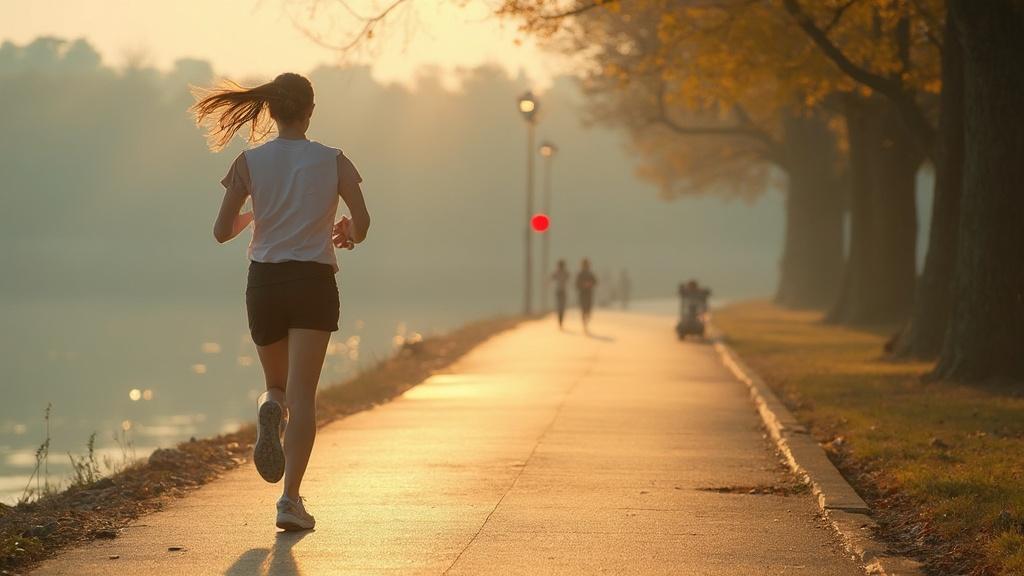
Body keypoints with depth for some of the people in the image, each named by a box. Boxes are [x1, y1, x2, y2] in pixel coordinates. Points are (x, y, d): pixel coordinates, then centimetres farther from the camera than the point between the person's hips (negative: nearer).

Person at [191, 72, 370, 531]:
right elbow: (361, 224, -7)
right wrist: (347, 235, 16)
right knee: (303, 393, -3)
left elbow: (222, 231, 0)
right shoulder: (334, 162, 0)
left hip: (264, 280, 2)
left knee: (277, 384, 21)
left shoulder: (250, 162, 2)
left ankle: (271, 411, -16)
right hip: (314, 281, -2)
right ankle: (290, 498, -16)